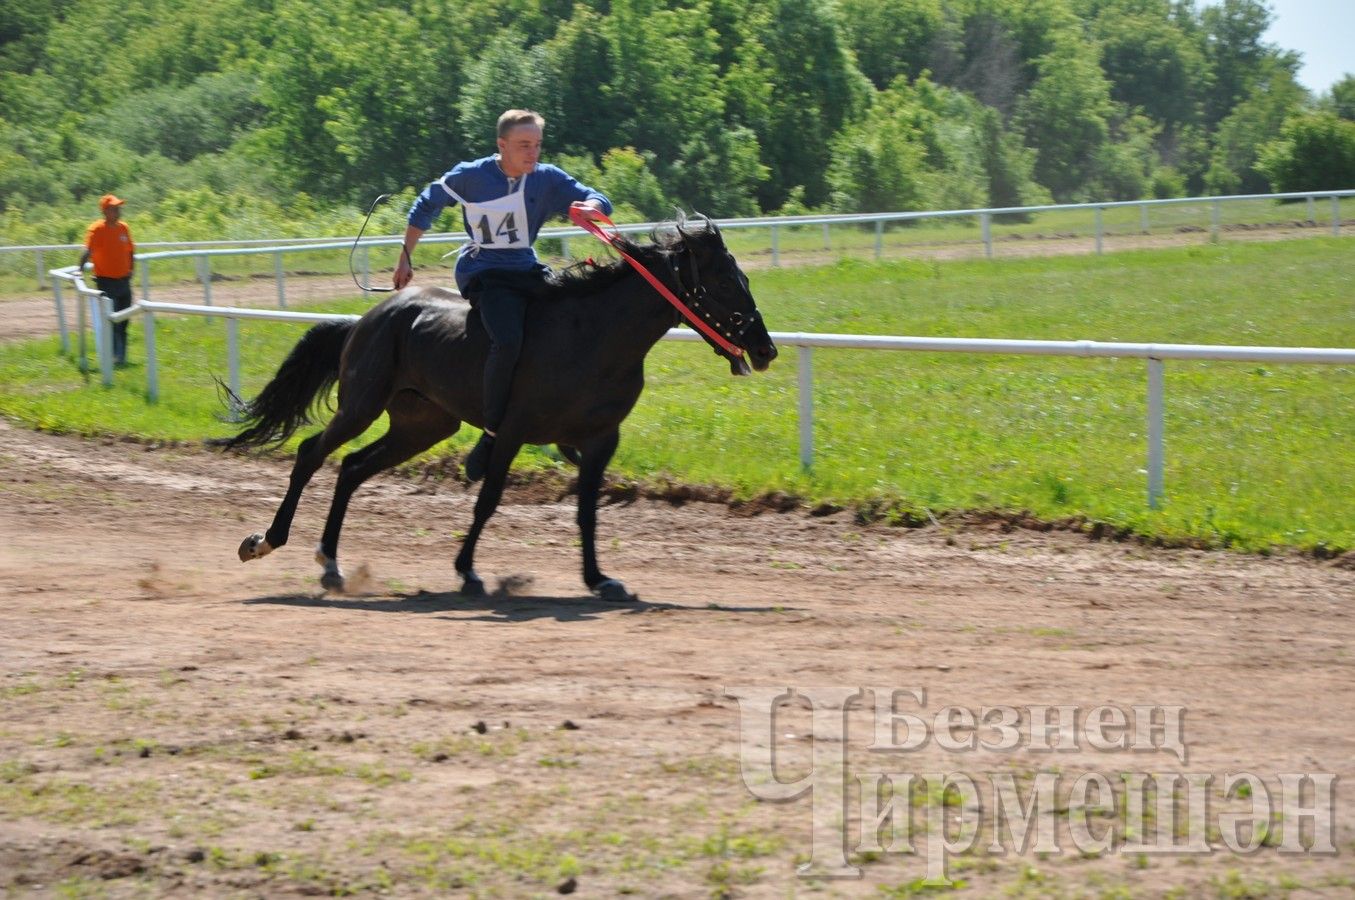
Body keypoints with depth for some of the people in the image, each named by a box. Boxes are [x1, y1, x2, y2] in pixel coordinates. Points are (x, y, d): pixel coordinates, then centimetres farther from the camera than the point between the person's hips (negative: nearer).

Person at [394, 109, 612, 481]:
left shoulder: (548, 179, 2)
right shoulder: (471, 176, -6)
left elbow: (599, 203, 0)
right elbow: (426, 206, 7)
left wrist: (590, 207, -25)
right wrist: (405, 258, 10)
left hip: (527, 270, 5)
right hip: (483, 274, -5)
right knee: (507, 341, -34)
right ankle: (491, 437, -22)